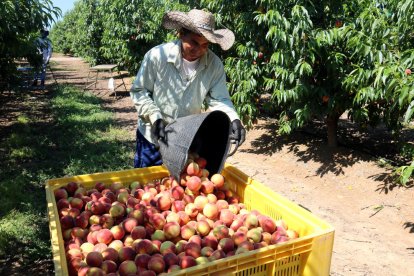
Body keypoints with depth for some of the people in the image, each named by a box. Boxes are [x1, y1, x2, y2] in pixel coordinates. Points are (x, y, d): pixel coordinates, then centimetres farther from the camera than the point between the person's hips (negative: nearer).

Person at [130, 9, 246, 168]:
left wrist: (234, 120, -30)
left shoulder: (215, 65, -13)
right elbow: (139, 91, -11)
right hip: (153, 138, -1)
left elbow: (219, 100, -12)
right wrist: (155, 117, -24)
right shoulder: (156, 56, -19)